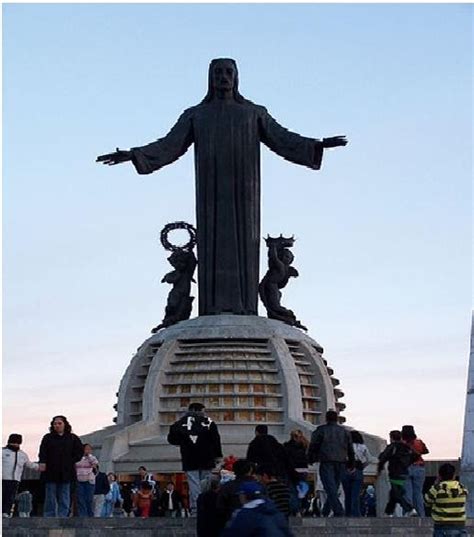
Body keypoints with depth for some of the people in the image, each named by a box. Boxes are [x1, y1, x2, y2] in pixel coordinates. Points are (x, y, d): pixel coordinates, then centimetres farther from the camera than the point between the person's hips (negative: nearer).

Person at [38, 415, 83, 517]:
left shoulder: (72, 438, 9)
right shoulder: (48, 438, 7)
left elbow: (80, 451, 12)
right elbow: (42, 452, -4)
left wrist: (71, 461, 0)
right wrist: (42, 462, -21)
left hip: (66, 473, 1)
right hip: (51, 472, -1)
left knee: (64, 500, 3)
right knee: (50, 499, 1)